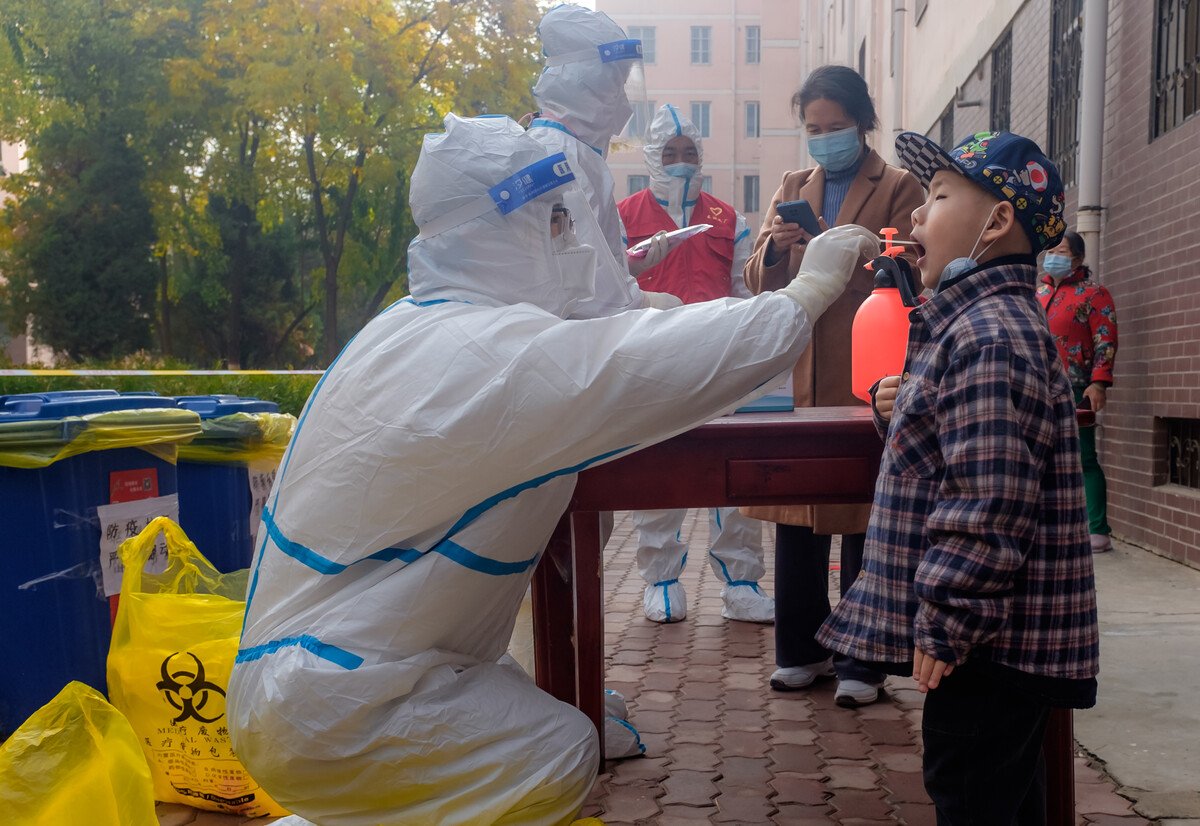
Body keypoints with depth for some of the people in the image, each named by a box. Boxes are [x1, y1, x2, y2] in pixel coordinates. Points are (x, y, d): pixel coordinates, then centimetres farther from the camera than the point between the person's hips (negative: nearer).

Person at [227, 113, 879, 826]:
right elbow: (703, 363, -24)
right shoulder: (498, 353, -25)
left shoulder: (408, 327, 6)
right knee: (562, 753, -9)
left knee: (519, 699, 16)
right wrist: (815, 285, -9)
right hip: (323, 711, -9)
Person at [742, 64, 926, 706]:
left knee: (865, 520, 0)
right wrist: (773, 248, -8)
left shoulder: (899, 189, 6)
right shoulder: (792, 188, 18)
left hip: (866, 382, -4)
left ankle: (861, 660, 11)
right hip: (797, 376, 4)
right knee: (795, 516, 7)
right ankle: (802, 651, 19)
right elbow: (759, 283, 13)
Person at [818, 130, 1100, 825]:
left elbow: (987, 503, -27)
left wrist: (943, 625, -22)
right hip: (1003, 639, 11)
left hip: (989, 640, -11)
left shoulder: (991, 336, -21)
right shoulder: (977, 320, 14)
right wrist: (907, 414, 7)